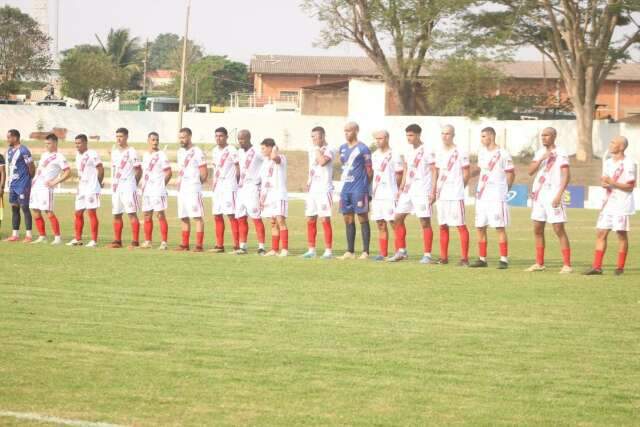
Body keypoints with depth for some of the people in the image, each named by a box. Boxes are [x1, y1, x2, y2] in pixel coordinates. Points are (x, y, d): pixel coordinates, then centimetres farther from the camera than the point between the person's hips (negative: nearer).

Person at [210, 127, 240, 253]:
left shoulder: (231, 151, -9)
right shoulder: (215, 151, 14)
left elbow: (239, 169, -8)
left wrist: (235, 183, -6)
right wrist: (214, 183, 13)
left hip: (229, 187, -8)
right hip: (218, 188, 8)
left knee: (231, 215, -10)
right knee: (217, 215, 7)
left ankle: (237, 245, -10)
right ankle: (219, 245, 12)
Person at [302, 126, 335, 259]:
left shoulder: (328, 151, -7)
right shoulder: (311, 151, 17)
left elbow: (322, 161, -28)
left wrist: (317, 148, -15)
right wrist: (308, 181, 14)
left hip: (324, 190, -8)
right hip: (312, 190, 8)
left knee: (325, 220, -8)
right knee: (310, 220, 7)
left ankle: (329, 251, -4)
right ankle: (311, 250, 13)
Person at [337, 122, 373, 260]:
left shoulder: (362, 149, -7)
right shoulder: (343, 148, 14)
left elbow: (369, 170, -5)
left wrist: (366, 186, -2)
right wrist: (344, 180, 16)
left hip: (359, 190, -7)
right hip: (345, 189, 7)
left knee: (363, 218, -3)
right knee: (348, 220, 8)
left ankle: (365, 252, -2)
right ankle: (350, 251, 13)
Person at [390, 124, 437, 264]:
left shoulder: (427, 151, -9)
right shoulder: (409, 150, 13)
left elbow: (434, 171, -11)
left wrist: (433, 191, -16)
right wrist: (401, 188, 17)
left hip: (422, 192, -8)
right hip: (408, 191, 8)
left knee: (425, 222, -5)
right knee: (398, 218, 7)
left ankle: (427, 255, -2)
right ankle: (401, 251, 15)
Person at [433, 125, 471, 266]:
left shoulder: (460, 153, -6)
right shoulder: (439, 153, 14)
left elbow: (466, 174, -3)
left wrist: (458, 189, 0)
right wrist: (434, 192, 13)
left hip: (455, 196, -7)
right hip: (441, 195, 7)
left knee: (461, 226, -6)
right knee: (443, 226, 8)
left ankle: (464, 258, -6)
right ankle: (443, 257, 14)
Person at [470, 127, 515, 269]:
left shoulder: (502, 154, -9)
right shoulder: (481, 152, 12)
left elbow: (511, 174, -3)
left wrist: (504, 190, 1)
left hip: (497, 197, -7)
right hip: (481, 197, 7)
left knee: (500, 228, -6)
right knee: (480, 228, 7)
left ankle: (504, 259, -4)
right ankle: (482, 258, 13)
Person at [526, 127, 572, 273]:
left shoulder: (561, 154, -7)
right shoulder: (540, 153, 13)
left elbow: (566, 176, -14)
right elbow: (530, 171, 5)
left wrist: (559, 195, -22)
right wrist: (541, 159, -9)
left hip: (552, 196, -7)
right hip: (538, 195, 7)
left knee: (559, 230, -8)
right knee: (537, 230, 9)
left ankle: (567, 265, -8)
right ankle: (539, 263, 18)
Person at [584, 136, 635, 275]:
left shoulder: (629, 164, -9)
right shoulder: (607, 163, 14)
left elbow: (630, 186, -12)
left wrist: (612, 183, -20)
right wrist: (603, 184, -5)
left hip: (622, 205, -7)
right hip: (608, 203, 7)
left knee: (621, 234, -1)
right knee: (601, 233, 1)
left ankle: (620, 267, 6)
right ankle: (597, 266, 1)